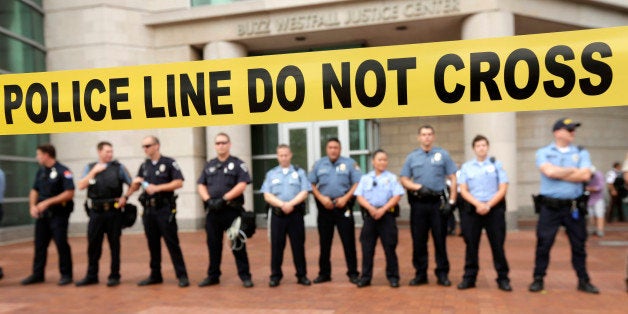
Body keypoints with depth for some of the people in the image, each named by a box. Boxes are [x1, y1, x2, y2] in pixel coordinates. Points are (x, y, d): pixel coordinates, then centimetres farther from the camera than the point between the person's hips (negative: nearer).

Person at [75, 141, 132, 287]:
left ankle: (114, 276, 14)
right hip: (96, 212, 2)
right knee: (93, 245, 8)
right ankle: (91, 276, 22)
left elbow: (133, 185, 5)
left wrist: (125, 197, -7)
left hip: (114, 211, -2)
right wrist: (94, 171, -10)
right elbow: (81, 186, -3)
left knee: (114, 245, 5)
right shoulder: (90, 168, 9)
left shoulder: (119, 167, 2)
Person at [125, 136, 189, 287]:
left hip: (165, 208, -6)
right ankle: (155, 275, 21)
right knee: (152, 244, 11)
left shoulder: (169, 163, -3)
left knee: (172, 243, -5)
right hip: (148, 209, 6)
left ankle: (182, 276, 0)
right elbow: (135, 186, 21)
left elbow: (179, 182, -11)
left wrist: (157, 188, -16)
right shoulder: (144, 166, 15)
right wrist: (136, 182, -3)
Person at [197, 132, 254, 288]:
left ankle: (245, 276, 7)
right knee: (213, 245, 11)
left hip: (232, 210, -4)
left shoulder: (238, 164, 1)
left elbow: (242, 186, -10)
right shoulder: (209, 165, 16)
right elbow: (201, 185, 11)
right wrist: (208, 200, -7)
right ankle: (213, 276, 23)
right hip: (212, 211, 5)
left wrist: (223, 199, -16)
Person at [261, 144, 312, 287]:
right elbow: (267, 196, 2)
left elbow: (304, 193, 0)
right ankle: (275, 275, 13)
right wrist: (282, 205, -11)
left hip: (296, 214, -1)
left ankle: (302, 275, 11)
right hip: (277, 214, 1)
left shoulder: (299, 172, 10)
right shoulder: (271, 174, 12)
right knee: (276, 245, 3)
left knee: (298, 245, 2)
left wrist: (291, 204, -14)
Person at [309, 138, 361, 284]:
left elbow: (357, 183, -3)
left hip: (343, 206, -2)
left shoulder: (349, 163, 2)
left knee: (348, 241, -2)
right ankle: (324, 273, 20)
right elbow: (311, 184, 8)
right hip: (324, 207, 3)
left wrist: (345, 198, -13)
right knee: (324, 242, 9)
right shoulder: (319, 164, 9)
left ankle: (353, 273, 8)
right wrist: (321, 198, -6)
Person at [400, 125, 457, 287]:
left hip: (438, 202, -2)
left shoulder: (443, 155, 3)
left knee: (440, 239, 2)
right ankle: (420, 273, 17)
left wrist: (451, 201, -6)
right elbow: (404, 180, 7)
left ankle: (442, 274, 13)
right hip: (418, 202, 2)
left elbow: (452, 178, 2)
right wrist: (419, 187, -10)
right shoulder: (412, 157, 8)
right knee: (418, 240, 6)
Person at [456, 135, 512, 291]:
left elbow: (502, 189, -1)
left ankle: (503, 279, 11)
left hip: (494, 209, -1)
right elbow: (463, 190, 1)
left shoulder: (497, 164, 5)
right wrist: (478, 204, -13)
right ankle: (469, 278, 13)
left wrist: (488, 205, -13)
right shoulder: (466, 166, 8)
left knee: (497, 245, 1)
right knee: (471, 245, 4)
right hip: (472, 209, 1)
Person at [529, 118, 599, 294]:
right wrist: (573, 170, -5)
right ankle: (538, 279, 14)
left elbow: (585, 175, -9)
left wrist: (558, 173, -9)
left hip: (574, 207, 2)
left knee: (578, 245, 10)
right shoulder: (543, 152, 3)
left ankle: (583, 281, 23)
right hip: (550, 207, -2)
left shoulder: (581, 153, 8)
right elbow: (549, 172, -15)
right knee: (543, 244, 2)